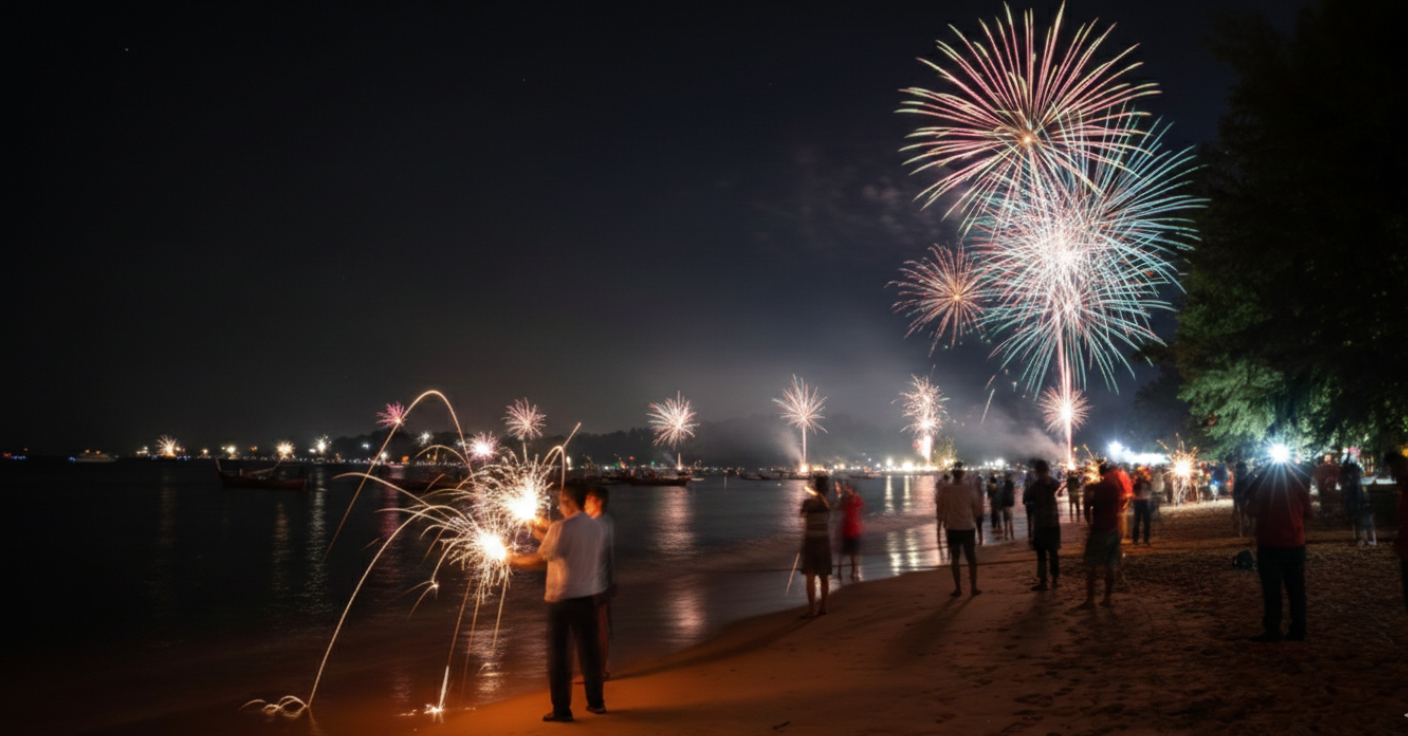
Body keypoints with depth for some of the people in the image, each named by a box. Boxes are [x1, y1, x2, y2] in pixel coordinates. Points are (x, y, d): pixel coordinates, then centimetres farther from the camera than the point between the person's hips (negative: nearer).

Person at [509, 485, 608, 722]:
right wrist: (547, 534, 20)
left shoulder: (560, 528, -17)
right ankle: (595, 702, 23)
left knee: (558, 653, 5)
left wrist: (514, 560, 4)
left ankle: (562, 709, 10)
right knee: (589, 649, 15)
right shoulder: (596, 527, 3)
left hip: (562, 598, -6)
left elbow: (540, 559, -12)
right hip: (588, 595, 6)